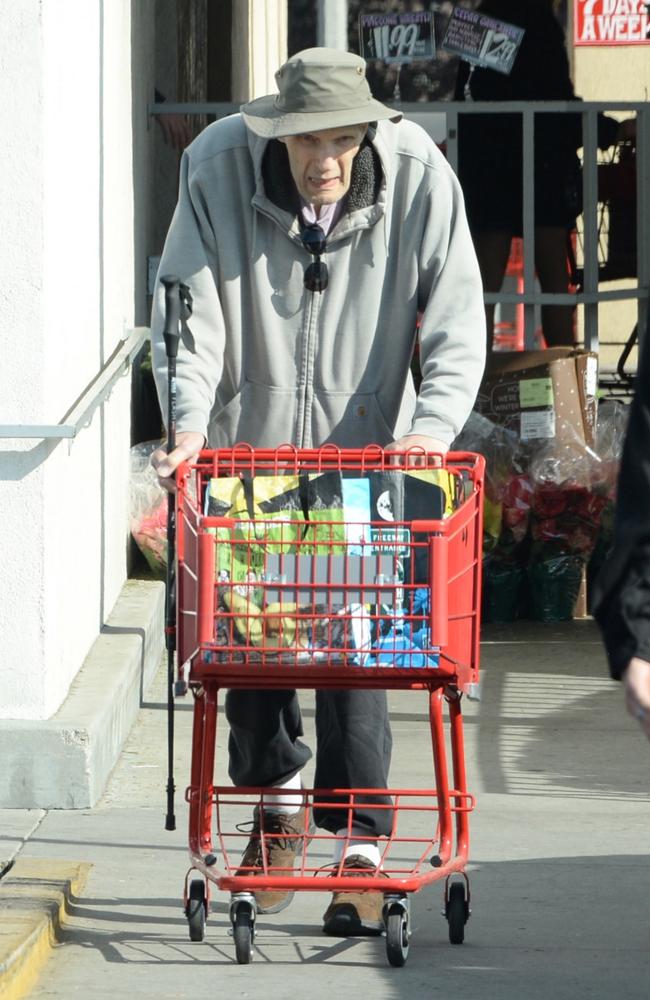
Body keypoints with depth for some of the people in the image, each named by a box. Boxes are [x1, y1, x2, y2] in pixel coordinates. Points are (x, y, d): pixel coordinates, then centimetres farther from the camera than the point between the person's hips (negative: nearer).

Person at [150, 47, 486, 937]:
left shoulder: (418, 179, -14)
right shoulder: (219, 169, -14)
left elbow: (457, 323, -13)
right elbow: (190, 308, -14)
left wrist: (435, 422, -29)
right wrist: (189, 422, -28)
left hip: (366, 448, -1)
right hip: (249, 444, 2)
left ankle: (361, 844, -6)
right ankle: (277, 793, 33)